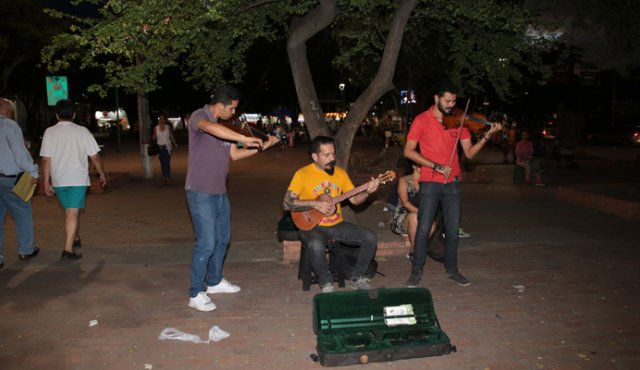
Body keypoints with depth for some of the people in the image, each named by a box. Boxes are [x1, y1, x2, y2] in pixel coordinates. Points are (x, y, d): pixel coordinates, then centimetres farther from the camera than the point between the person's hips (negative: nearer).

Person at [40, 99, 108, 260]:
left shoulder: (49, 132, -1)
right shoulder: (82, 131, -4)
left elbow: (45, 159, -4)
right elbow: (95, 157, -3)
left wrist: (46, 182, 2)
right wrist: (102, 174, 11)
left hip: (58, 180, 3)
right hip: (78, 179, -3)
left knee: (70, 210, 21)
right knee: (72, 212, -5)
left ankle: (75, 238, 38)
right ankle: (68, 249, -13)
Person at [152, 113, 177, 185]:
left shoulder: (168, 127, 5)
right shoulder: (156, 128, 7)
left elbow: (171, 136, 7)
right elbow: (154, 138, 8)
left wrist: (175, 144, -2)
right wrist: (153, 136, -14)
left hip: (167, 147, -2)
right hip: (159, 147, 2)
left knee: (167, 163, -12)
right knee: (162, 163, 3)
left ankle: (168, 178, -13)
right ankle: (164, 178, 7)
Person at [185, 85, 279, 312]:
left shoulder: (223, 127, 14)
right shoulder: (199, 116, -12)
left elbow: (234, 155, 13)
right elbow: (210, 128, -37)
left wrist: (262, 146, 5)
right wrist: (245, 138, -37)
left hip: (220, 192, 9)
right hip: (201, 193, -9)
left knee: (223, 239, 17)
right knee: (206, 243, -8)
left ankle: (214, 281, 35)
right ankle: (196, 294, 5)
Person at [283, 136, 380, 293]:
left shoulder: (340, 172, 7)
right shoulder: (302, 174, -9)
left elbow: (355, 199, 6)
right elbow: (287, 203, -15)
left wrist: (367, 192, -14)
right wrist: (315, 204, -24)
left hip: (337, 225, 5)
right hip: (313, 226, -5)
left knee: (371, 238, -13)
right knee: (316, 245, -38)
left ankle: (357, 277, 8)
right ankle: (326, 282, -9)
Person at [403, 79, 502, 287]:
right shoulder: (422, 120, -4)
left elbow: (469, 153, 3)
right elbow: (408, 151, -10)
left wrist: (487, 136, -13)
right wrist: (436, 166, -17)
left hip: (453, 183, 4)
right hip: (430, 182, -3)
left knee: (453, 230, 10)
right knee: (424, 229, -1)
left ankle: (452, 269, 26)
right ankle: (416, 271, 13)